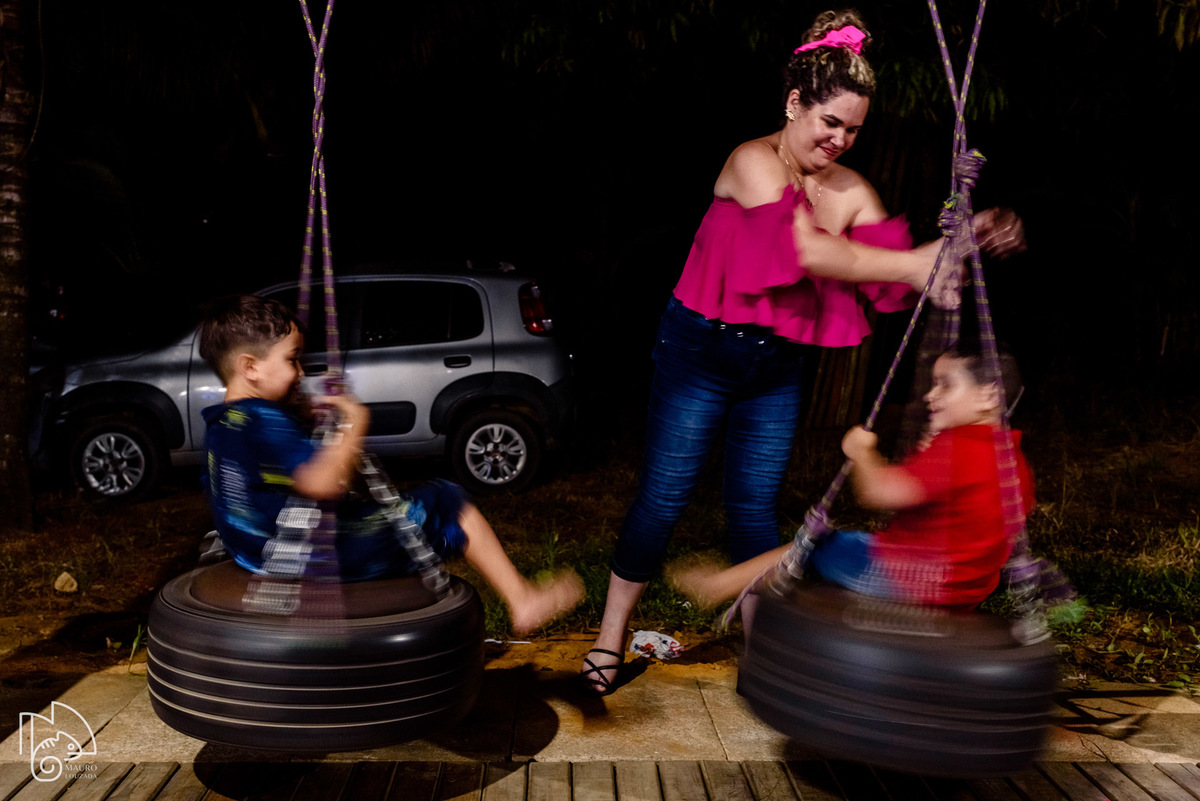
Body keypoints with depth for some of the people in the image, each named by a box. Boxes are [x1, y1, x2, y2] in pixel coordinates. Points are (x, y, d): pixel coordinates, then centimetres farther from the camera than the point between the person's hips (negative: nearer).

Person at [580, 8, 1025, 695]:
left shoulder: (851, 191, 3)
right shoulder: (752, 163, -14)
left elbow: (891, 272, -5)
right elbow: (805, 249, -28)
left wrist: (965, 240, -20)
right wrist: (909, 264, -31)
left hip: (779, 365, 5)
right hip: (703, 351, -5)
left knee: (756, 505, 10)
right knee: (664, 496, 0)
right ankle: (610, 638, 16)